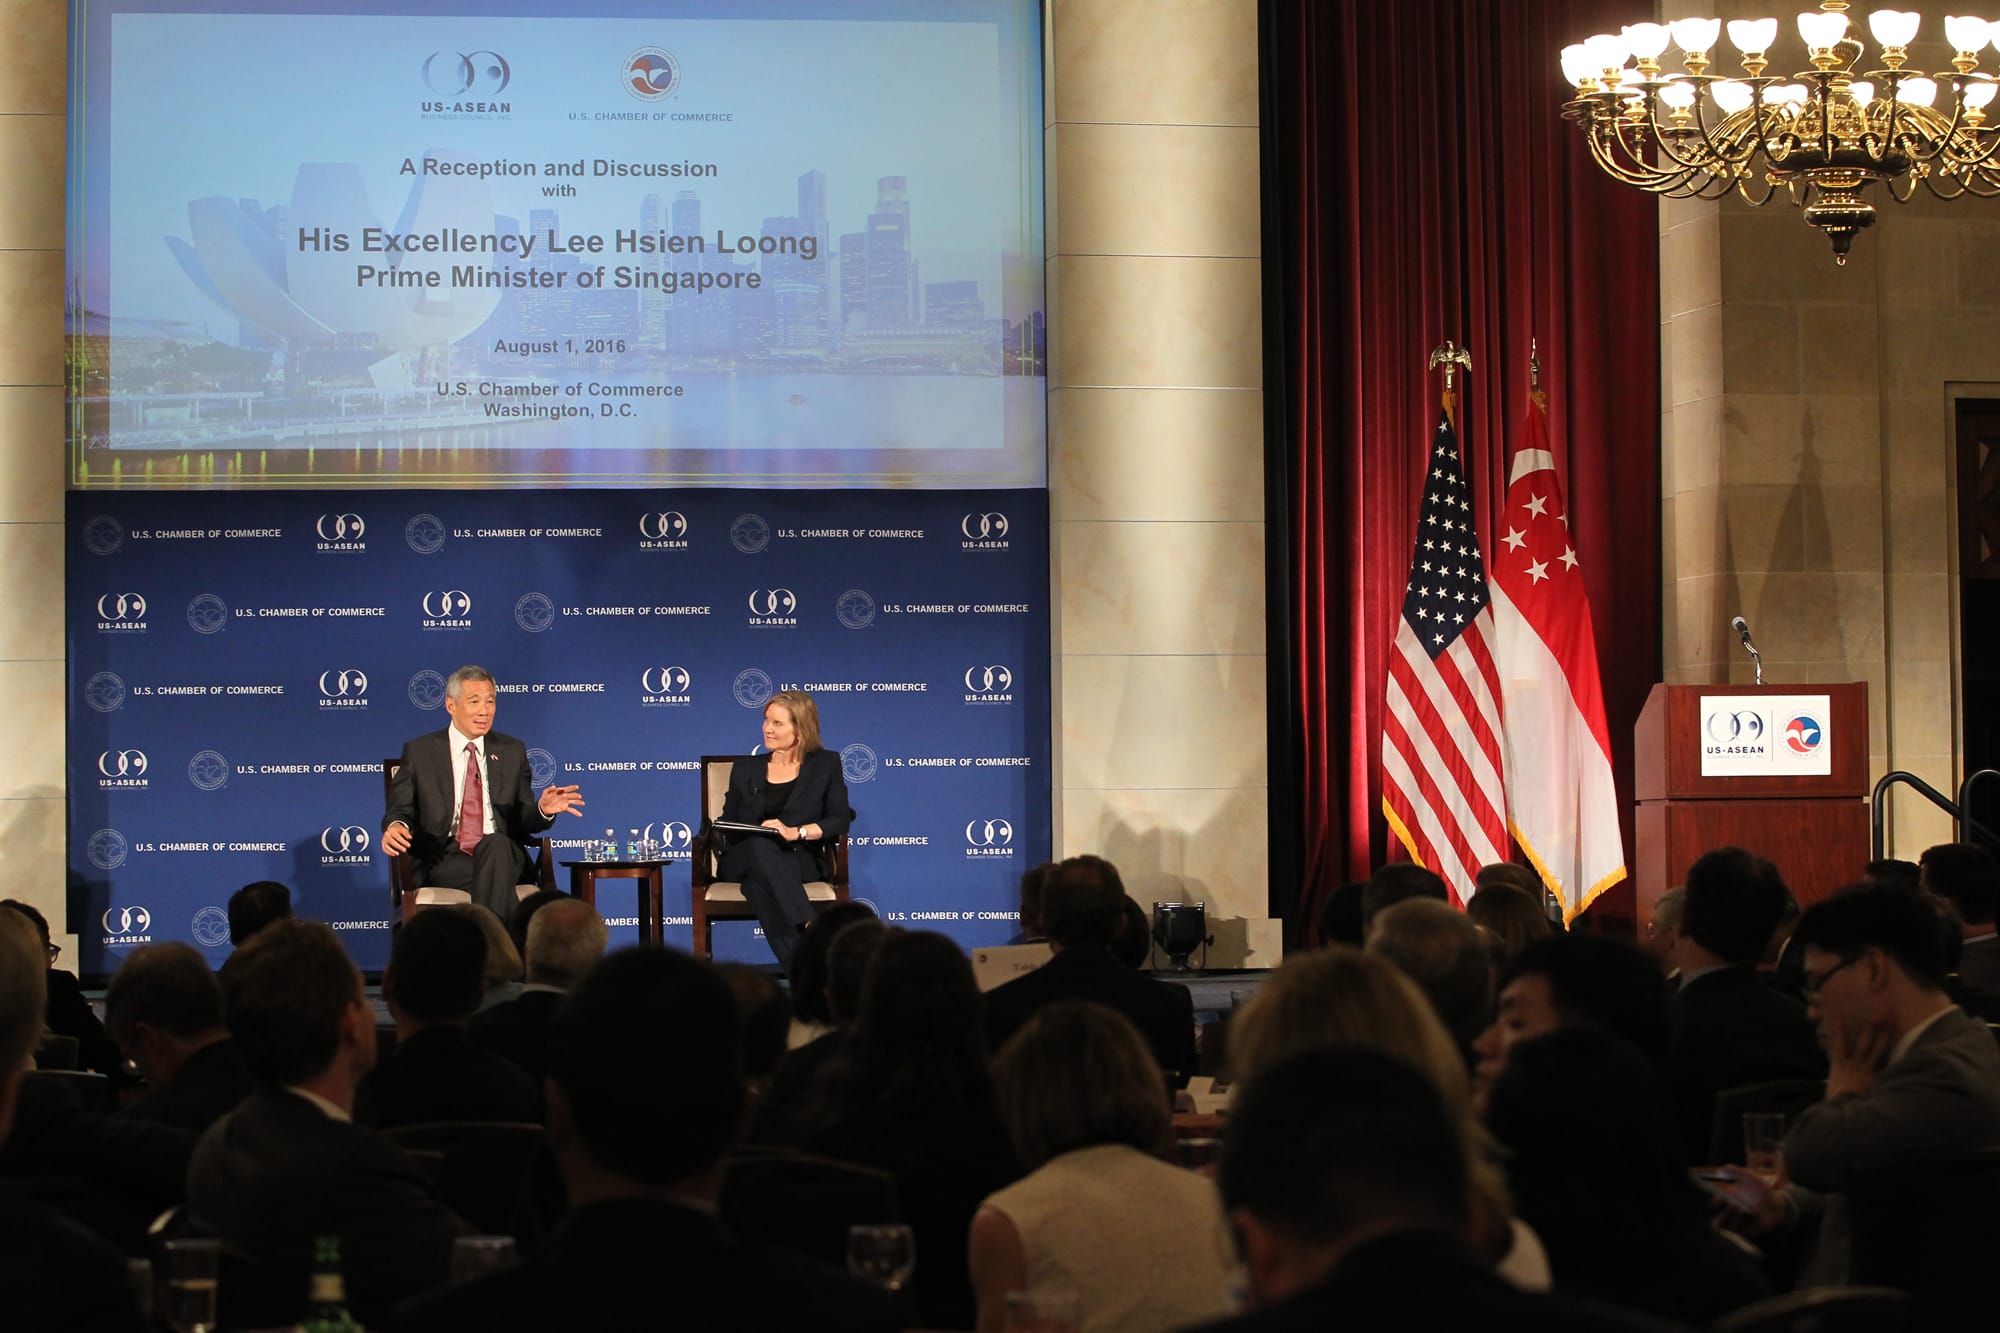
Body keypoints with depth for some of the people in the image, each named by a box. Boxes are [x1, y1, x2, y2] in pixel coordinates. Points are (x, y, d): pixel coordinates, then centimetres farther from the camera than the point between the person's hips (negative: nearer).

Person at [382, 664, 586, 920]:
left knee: (495, 844, -37)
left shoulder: (512, 751, 18)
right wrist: (395, 827, -16)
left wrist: (543, 810, -8)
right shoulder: (419, 752, 12)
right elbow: (400, 810, 9)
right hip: (444, 862, -2)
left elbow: (524, 820, 16)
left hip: (500, 852, 2)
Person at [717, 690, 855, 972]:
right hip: (743, 861, 2)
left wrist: (796, 832, -17)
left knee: (759, 882, -40)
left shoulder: (826, 764, 11)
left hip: (803, 861, -2)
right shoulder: (745, 769, 19)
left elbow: (840, 819, 0)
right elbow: (728, 823, 17)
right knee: (759, 845, -39)